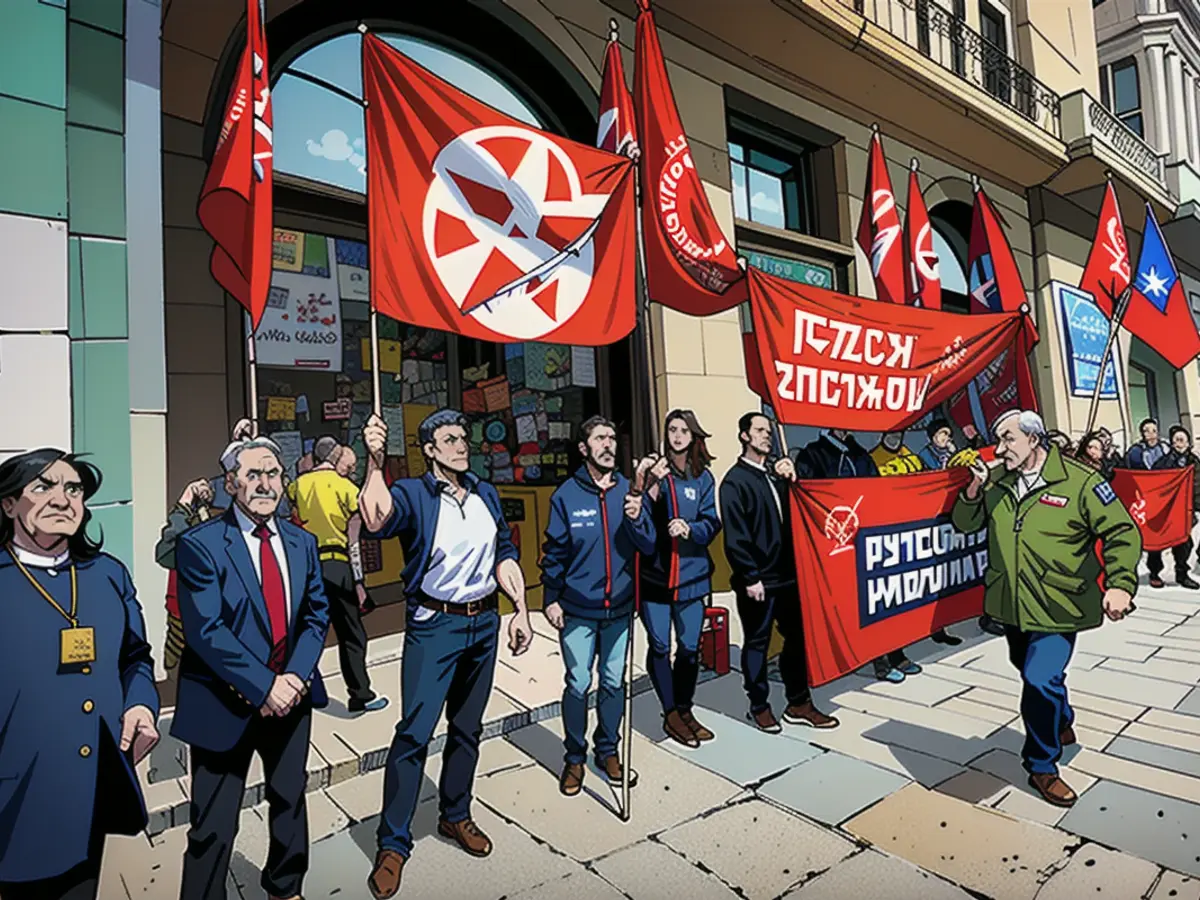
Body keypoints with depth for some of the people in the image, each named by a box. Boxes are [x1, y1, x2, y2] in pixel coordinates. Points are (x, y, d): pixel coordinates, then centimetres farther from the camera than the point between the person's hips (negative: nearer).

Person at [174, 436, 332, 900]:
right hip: (225, 702, -5)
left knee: (290, 799, 21)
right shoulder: (200, 544, -13)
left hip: (290, 693, 5)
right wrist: (263, 686, -19)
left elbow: (317, 614, 4)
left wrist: (295, 676, -10)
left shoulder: (302, 542, 3)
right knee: (214, 824, 7)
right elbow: (205, 631, -18)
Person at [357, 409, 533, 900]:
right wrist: (375, 462, -42)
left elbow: (505, 556, 10)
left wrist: (521, 611, 5)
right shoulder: (412, 494, -10)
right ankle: (393, 844, 15)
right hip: (434, 625, -5)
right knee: (414, 731, -4)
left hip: (485, 623, 5)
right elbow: (377, 519, -32)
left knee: (467, 727, 17)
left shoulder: (485, 494, 5)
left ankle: (456, 816, 37)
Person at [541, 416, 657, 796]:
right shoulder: (567, 494, -7)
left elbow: (648, 546, -4)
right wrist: (551, 598, -4)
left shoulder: (628, 490, -2)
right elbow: (554, 551, -2)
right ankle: (574, 758, 27)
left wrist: (637, 518, -22)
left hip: (619, 607, 3)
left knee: (614, 683, 15)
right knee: (578, 685, 7)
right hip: (577, 609, -2)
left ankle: (607, 750, 35)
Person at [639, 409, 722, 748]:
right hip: (655, 572, -2)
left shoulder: (703, 477, 6)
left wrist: (689, 529, -18)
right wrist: (654, 484, -22)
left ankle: (685, 710, 30)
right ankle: (671, 714, 22)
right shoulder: (654, 469, -1)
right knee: (659, 646, 4)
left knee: (690, 647, 10)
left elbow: (712, 524, 2)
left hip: (691, 573, 2)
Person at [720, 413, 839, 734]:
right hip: (757, 579, -7)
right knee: (757, 643, 7)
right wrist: (750, 577, -17)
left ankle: (799, 703, 28)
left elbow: (791, 518, 15)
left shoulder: (776, 474, 13)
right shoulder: (734, 480, -9)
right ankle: (759, 707, 23)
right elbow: (735, 536, -15)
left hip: (786, 574, 7)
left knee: (797, 637, 13)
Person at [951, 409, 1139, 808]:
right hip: (1012, 605, 5)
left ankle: (1041, 765, 9)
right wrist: (974, 489, -11)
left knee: (1040, 681, -14)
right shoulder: (997, 482, 2)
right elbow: (964, 524, 6)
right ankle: (1062, 724, 52)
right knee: (1031, 671, 22)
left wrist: (1119, 584, -21)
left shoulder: (1080, 482, -11)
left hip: (1057, 607, -5)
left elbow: (1122, 534, -8)